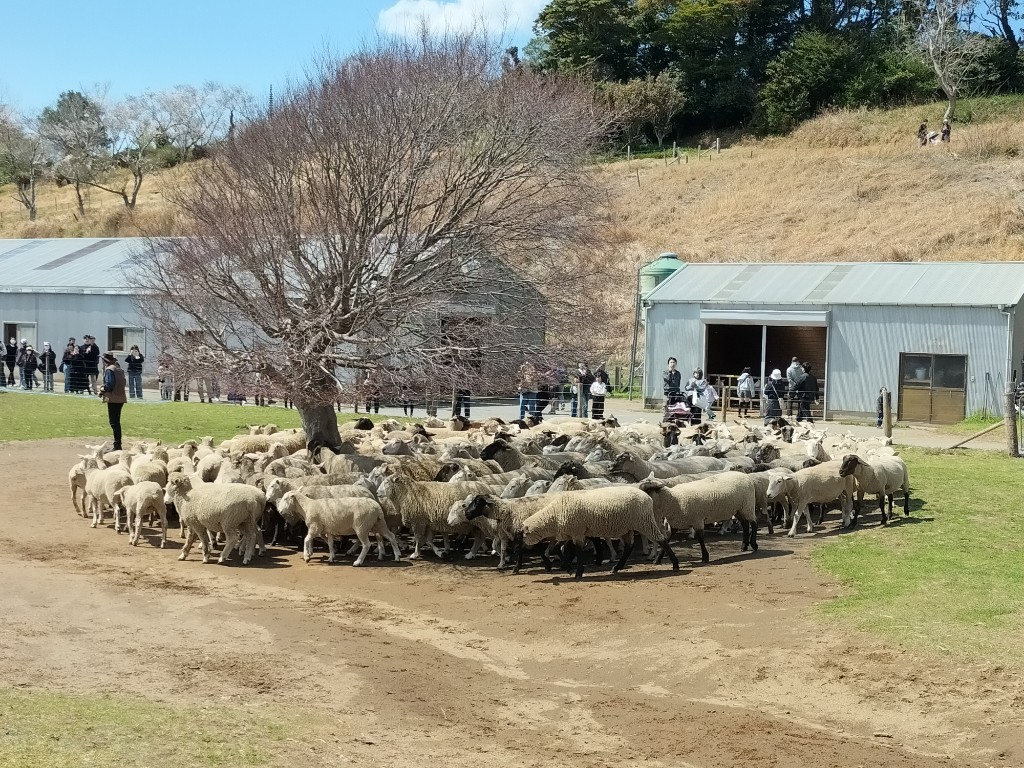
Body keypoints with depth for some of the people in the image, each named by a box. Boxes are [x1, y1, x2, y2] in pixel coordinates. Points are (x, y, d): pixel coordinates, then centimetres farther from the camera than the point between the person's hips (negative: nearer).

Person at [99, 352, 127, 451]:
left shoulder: (109, 370, -11)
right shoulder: (119, 369, 15)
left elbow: (109, 385, -19)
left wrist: (102, 389, -1)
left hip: (113, 399, -9)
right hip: (121, 398, 9)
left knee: (114, 422, -6)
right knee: (116, 422, 15)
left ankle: (117, 445, -9)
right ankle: (118, 445, 19)